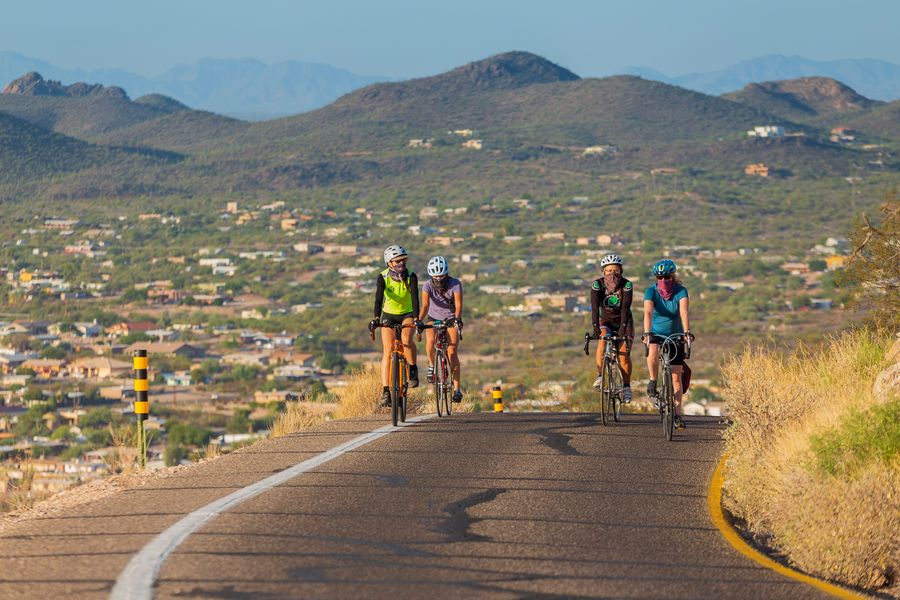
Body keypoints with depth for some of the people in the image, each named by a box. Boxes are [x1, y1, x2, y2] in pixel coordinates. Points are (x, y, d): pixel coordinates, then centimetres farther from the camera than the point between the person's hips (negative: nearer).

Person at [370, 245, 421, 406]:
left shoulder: (411, 277, -21)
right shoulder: (383, 277, -20)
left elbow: (415, 298, -32)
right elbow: (379, 298, -32)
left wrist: (416, 319, -47)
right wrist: (376, 319, -48)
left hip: (407, 314, -1)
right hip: (389, 316, 1)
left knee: (406, 339, -32)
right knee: (387, 351, -13)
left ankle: (413, 370, -7)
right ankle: (386, 392, -13)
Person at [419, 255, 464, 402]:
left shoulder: (455, 284, -24)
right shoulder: (428, 285, -22)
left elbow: (458, 305, -35)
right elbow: (425, 305, -35)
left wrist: (458, 319, -53)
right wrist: (419, 321, -52)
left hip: (451, 319, -1)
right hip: (434, 318, 1)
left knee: (452, 353, -13)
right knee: (430, 340, -31)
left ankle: (457, 388, -6)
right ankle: (432, 365, -3)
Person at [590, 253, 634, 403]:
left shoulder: (626, 285, -21)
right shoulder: (597, 285, -19)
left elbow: (625, 308, -31)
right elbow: (595, 307, -30)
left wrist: (623, 328, -44)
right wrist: (595, 327, -44)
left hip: (623, 322, 0)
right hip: (605, 322, 0)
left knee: (624, 353, -15)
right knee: (603, 341, -30)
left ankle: (626, 386, -1)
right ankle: (600, 376, -25)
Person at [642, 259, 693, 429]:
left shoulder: (681, 291, -16)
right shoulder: (652, 292, -16)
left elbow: (684, 312, -30)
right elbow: (648, 312, -32)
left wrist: (687, 332, -47)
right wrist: (647, 332, -48)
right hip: (656, 334, -1)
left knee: (676, 376, -3)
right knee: (653, 352, -36)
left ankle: (677, 414, 3)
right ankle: (653, 382, -12)